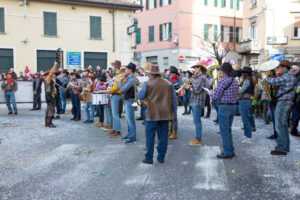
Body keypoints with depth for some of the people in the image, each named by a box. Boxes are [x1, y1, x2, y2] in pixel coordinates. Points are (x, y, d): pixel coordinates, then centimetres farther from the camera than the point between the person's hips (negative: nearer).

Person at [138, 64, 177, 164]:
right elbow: (174, 99, 8)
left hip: (153, 114, -3)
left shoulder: (148, 84, -7)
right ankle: (161, 157, 17)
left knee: (150, 136, 5)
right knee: (163, 135, 10)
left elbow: (140, 96, 2)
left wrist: (141, 88, 19)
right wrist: (172, 111, 17)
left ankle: (149, 158, 9)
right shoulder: (168, 84, 5)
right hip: (165, 114, 4)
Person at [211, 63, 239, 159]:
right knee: (228, 130, 17)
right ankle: (230, 151, 23)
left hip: (224, 107, -8)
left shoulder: (223, 81, -15)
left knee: (224, 130, 0)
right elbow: (235, 96, 16)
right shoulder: (235, 81, 9)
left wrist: (211, 94, 7)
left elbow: (216, 97, -14)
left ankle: (227, 153, 4)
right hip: (233, 107, 8)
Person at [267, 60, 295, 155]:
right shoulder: (290, 76, 16)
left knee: (280, 125, -8)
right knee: (283, 125, 15)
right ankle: (285, 146, 22)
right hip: (286, 102, 10)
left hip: (283, 102, -10)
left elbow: (274, 81, -25)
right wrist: (278, 72, 17)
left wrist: (267, 78, -6)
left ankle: (282, 149, -7)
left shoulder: (287, 76, -17)